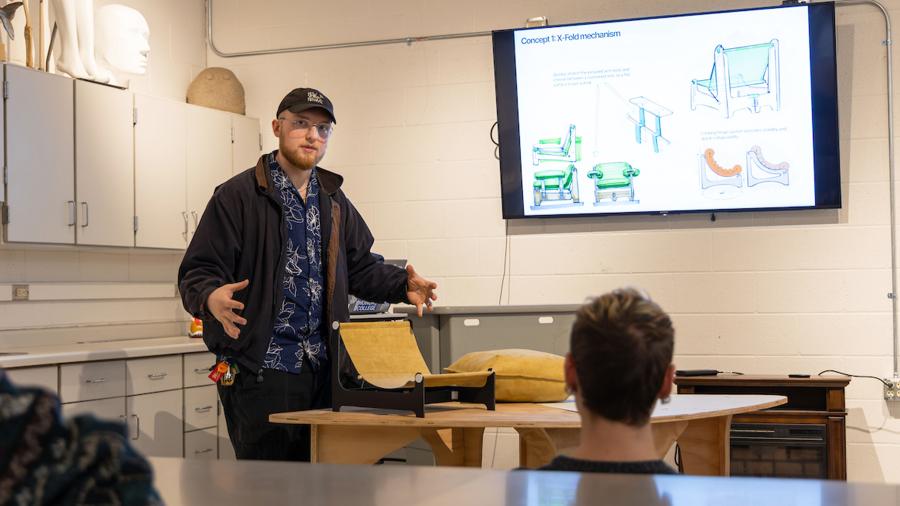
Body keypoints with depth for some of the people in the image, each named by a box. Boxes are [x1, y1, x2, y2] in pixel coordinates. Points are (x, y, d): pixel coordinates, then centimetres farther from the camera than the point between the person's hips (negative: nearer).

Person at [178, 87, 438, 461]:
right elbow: (197, 273, -8)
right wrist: (211, 298, -30)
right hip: (259, 370, -6)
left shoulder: (334, 201, 17)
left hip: (321, 367, 6)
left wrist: (403, 286, 5)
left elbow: (361, 267, 22)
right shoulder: (237, 195, -4)